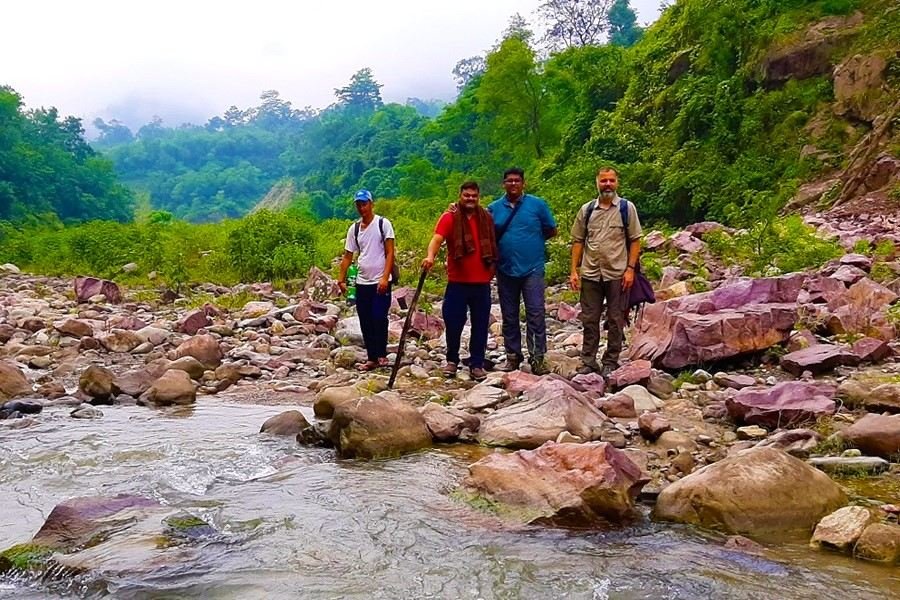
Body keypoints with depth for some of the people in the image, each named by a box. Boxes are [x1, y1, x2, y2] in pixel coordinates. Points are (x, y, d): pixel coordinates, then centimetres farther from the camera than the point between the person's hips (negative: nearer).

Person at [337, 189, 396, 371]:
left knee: (379, 318, -10)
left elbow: (390, 253, -8)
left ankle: (382, 354, 5)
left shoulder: (383, 224, -5)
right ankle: (371, 358, 14)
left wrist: (385, 278, -17)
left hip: (380, 282, -5)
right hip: (362, 283, 5)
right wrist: (341, 279, 3)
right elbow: (347, 256, 12)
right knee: (365, 322, 6)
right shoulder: (354, 229, 9)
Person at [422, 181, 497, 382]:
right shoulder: (450, 217, -4)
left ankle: (477, 364, 16)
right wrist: (430, 256, -38)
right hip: (457, 282, -3)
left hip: (482, 282, 3)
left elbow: (492, 245, 17)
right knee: (453, 323, 2)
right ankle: (452, 360, 21)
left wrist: (492, 267, 13)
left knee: (480, 325, 6)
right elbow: (437, 238, -20)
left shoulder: (486, 218, 8)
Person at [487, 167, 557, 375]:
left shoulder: (537, 204, 1)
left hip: (532, 269, -2)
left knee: (536, 314, -7)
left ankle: (537, 358, -3)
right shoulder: (494, 208, 7)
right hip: (505, 270, 3)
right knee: (509, 317, 10)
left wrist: (533, 240, 3)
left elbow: (551, 230, 7)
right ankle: (513, 356, 20)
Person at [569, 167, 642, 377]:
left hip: (617, 274, -2)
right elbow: (578, 241, 8)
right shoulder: (586, 209, 7)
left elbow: (635, 240, -1)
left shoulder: (627, 208, 0)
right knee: (589, 320, 8)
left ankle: (610, 362, 16)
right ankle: (588, 361, 18)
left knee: (615, 321, 6)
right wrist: (574, 270, 2)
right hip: (590, 273, 2)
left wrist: (630, 269, -9)